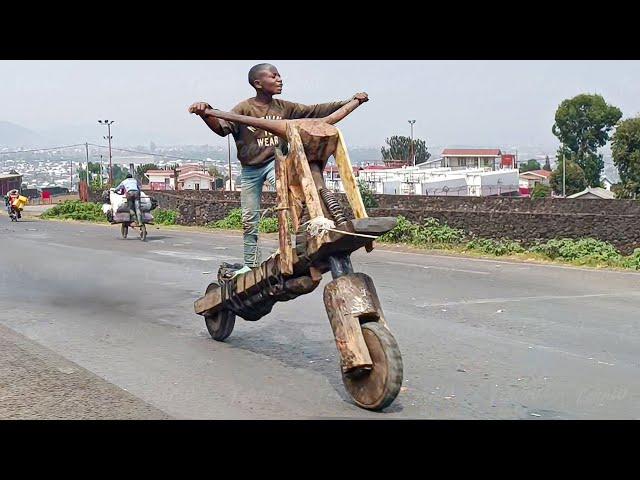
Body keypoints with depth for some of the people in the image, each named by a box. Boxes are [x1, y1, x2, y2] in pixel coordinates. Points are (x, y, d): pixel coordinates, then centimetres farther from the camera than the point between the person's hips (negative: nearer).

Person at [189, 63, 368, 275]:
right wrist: (205, 114, -49)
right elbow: (222, 127, -27)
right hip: (249, 170, -1)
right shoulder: (244, 108, -13)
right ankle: (250, 264, 22)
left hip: (274, 162, 1)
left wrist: (350, 101, -4)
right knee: (249, 220, 7)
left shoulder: (284, 107, -2)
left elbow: (315, 111, 1)